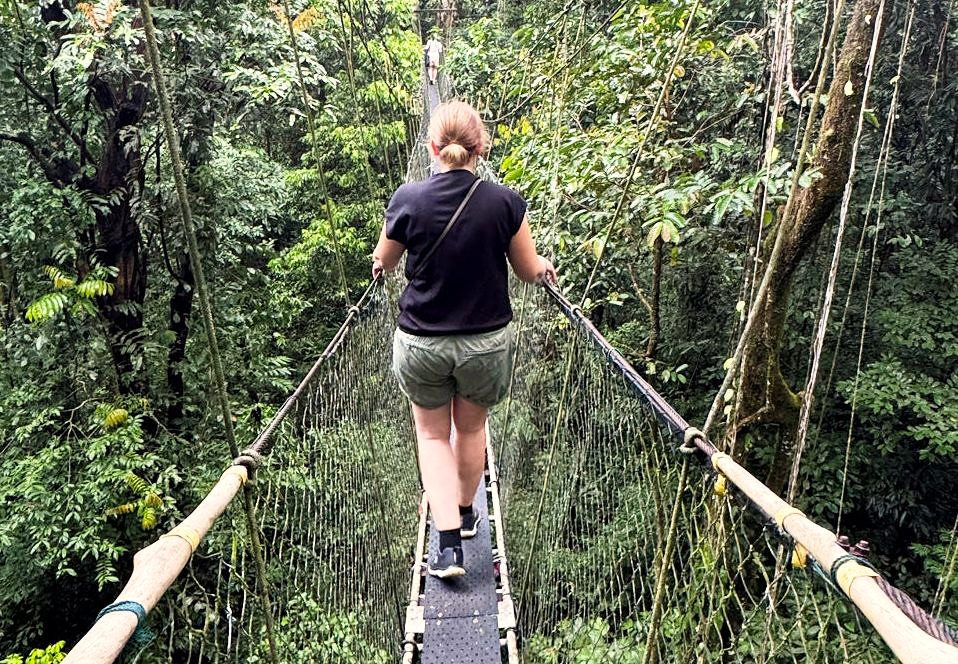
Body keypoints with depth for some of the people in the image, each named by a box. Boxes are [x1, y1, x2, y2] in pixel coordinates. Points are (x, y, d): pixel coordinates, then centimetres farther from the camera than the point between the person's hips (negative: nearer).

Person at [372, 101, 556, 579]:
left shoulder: (407, 200, -13)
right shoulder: (505, 203, -13)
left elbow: (383, 262, 5)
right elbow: (529, 271, 0)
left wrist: (379, 260, 30)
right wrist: (545, 266, 24)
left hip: (420, 345, 0)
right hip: (487, 343, 1)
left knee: (432, 433, 20)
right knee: (472, 427, 25)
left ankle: (449, 543, 11)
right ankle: (466, 513, 46)